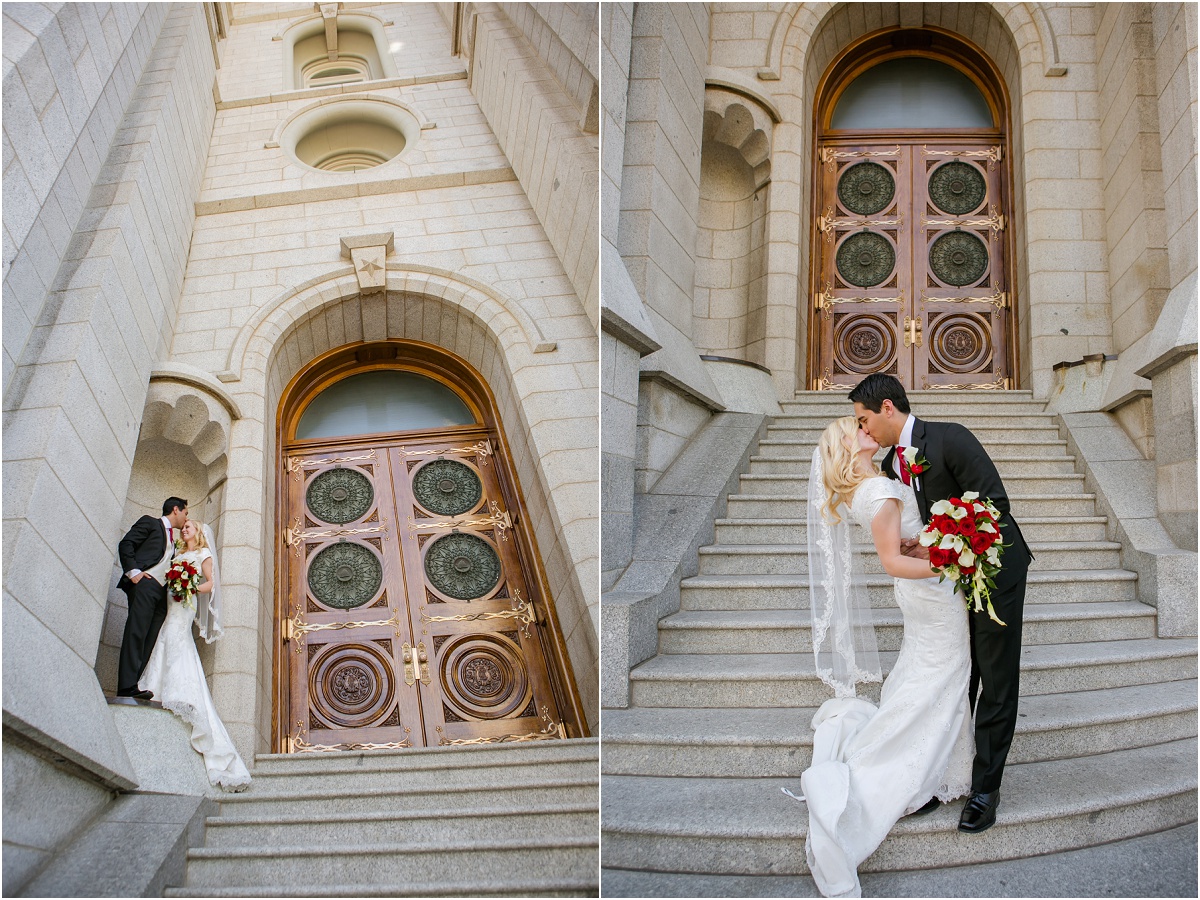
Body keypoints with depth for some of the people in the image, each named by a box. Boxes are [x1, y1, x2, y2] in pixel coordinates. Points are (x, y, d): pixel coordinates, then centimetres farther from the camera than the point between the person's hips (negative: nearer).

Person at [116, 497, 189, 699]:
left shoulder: (173, 539, 30)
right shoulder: (150, 523, 11)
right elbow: (126, 544, 0)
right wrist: (133, 571, -12)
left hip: (161, 591, 7)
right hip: (144, 583, -7)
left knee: (149, 640, -4)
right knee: (136, 633, -16)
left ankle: (131, 686, -8)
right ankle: (127, 686, -23)